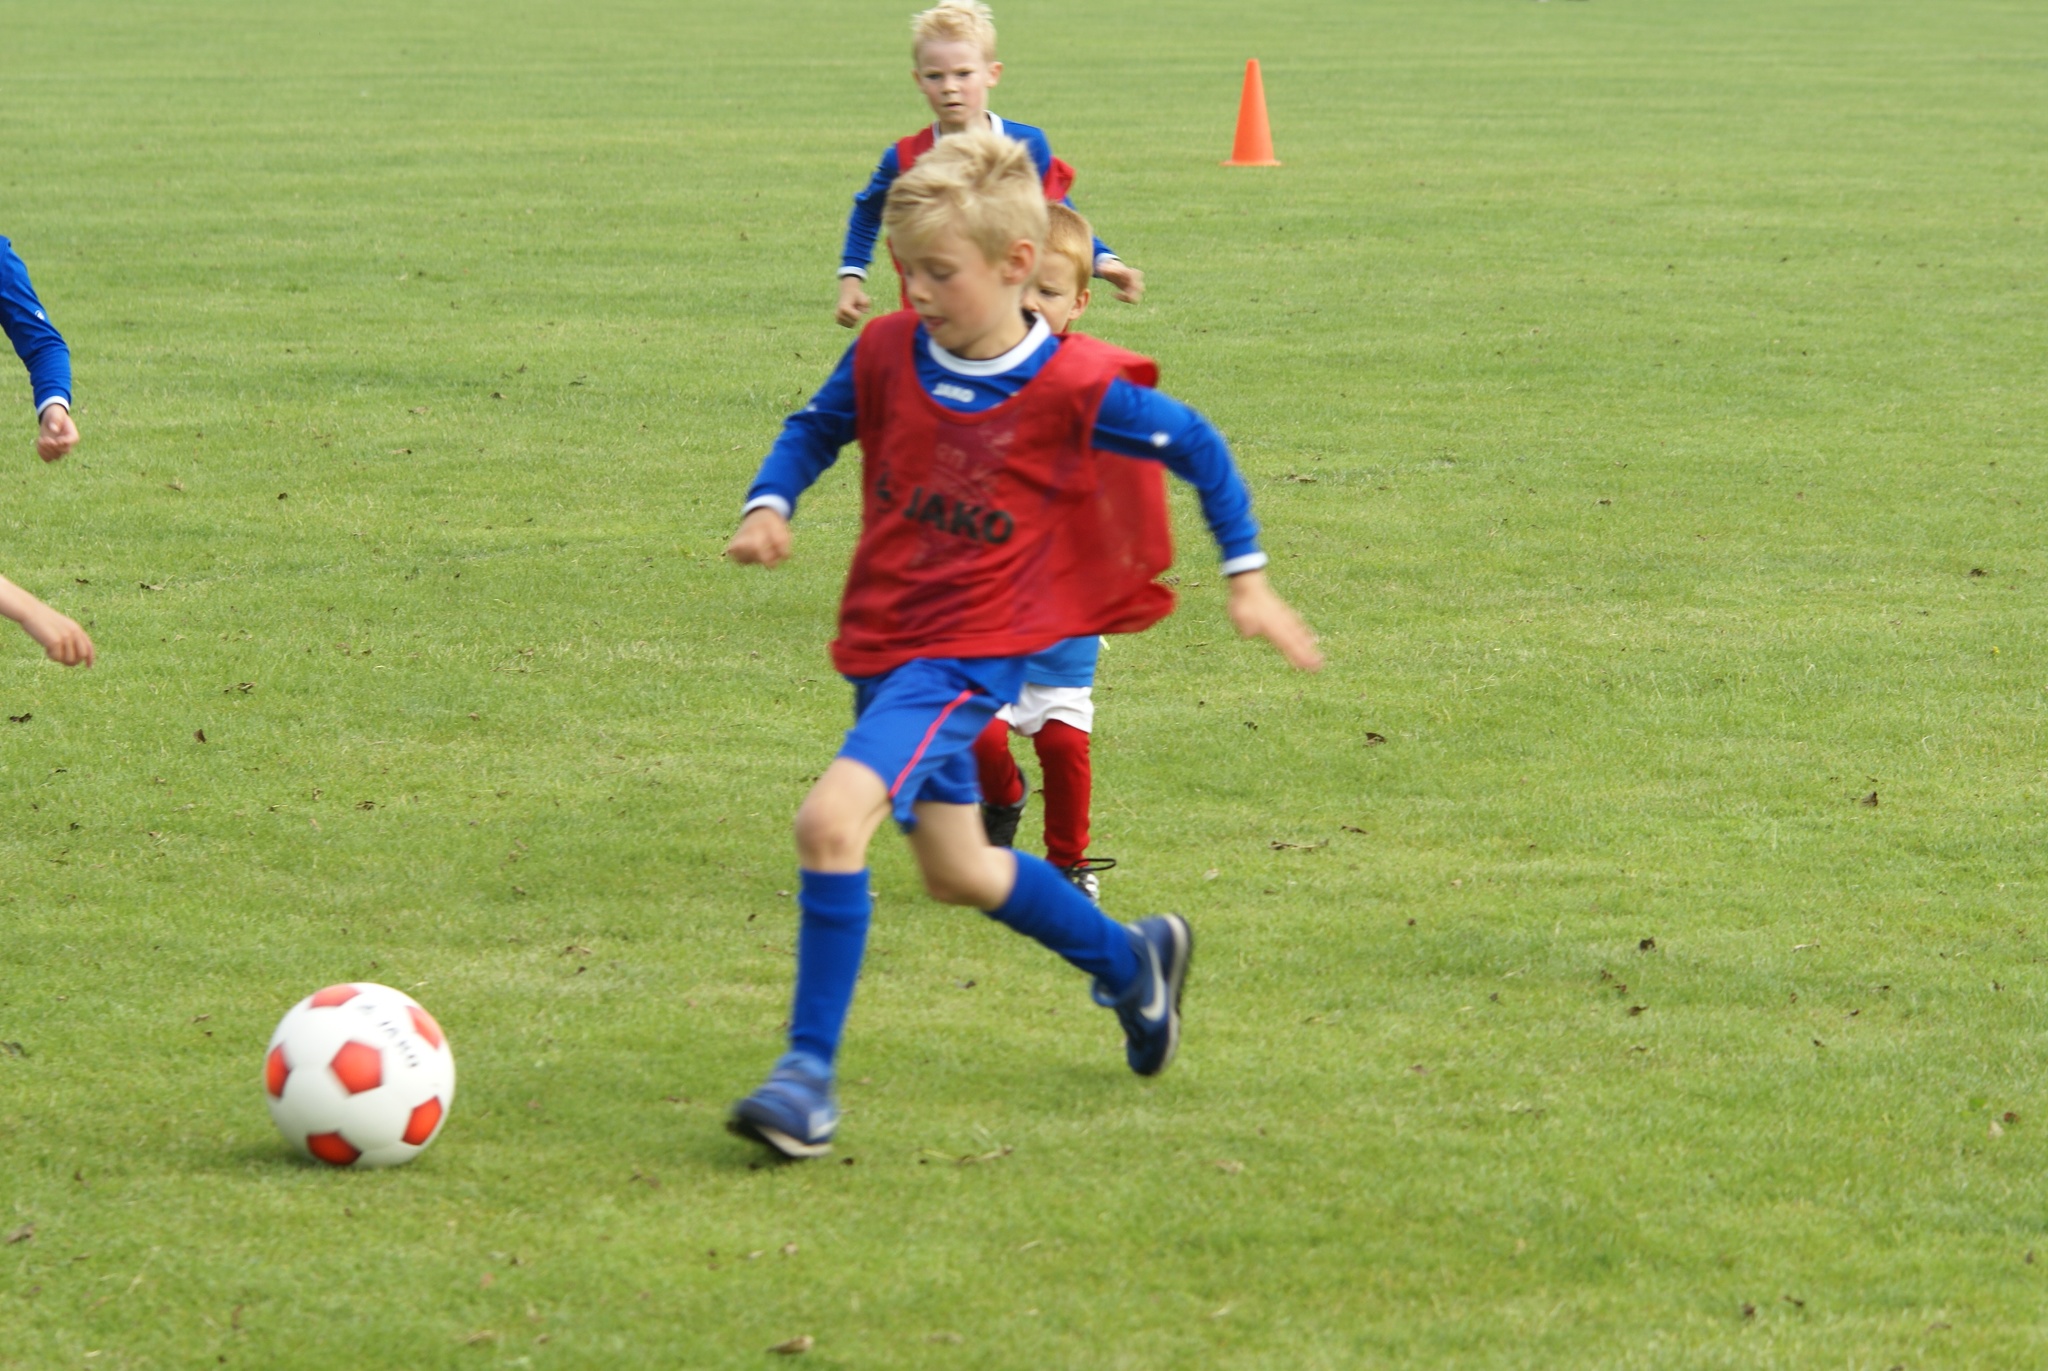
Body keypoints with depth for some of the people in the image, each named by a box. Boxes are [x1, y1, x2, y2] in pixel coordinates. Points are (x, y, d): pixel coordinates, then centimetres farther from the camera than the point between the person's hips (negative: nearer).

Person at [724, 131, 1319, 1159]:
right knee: (955, 871, 21)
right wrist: (770, 504, -3)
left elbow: (1198, 449, -1)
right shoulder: (888, 354, -4)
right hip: (879, 642, 7)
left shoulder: (1072, 388, -16)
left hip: (968, 655, -7)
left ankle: (809, 1069, -18)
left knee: (832, 818, -26)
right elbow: (816, 427, 16)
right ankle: (1130, 961, 46)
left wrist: (1247, 582, 3)